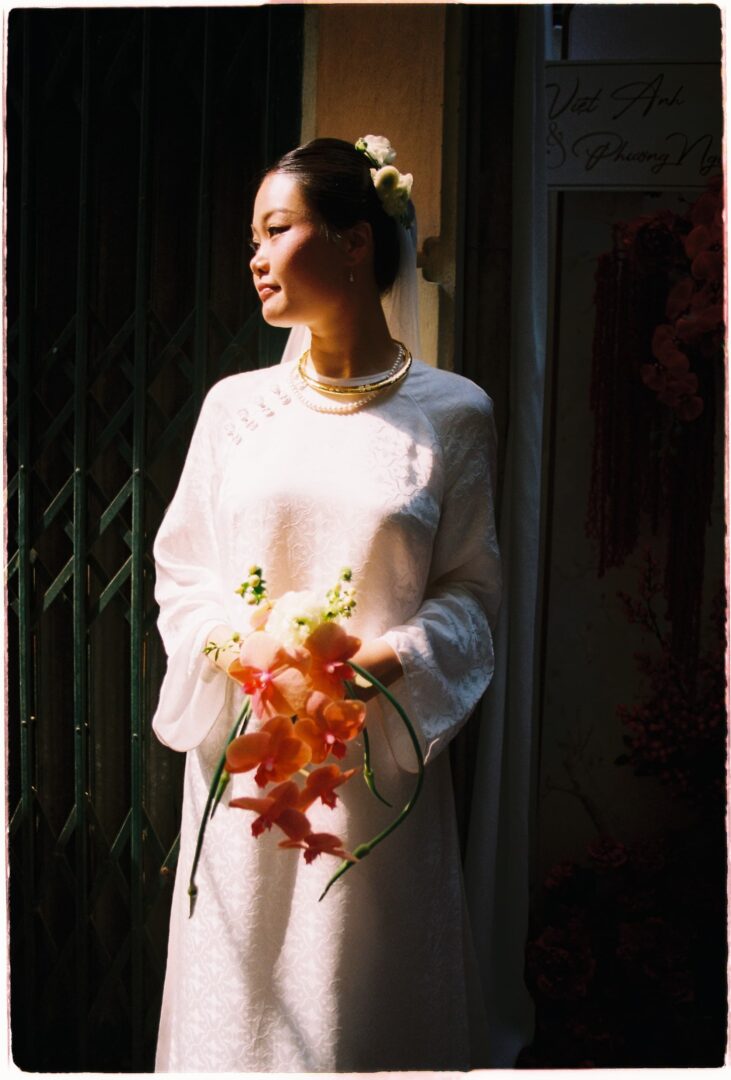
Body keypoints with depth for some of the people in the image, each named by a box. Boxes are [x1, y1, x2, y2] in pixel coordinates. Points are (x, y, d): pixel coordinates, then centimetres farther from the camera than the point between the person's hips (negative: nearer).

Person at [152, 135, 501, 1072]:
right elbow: (181, 572, 8)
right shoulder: (236, 404, 6)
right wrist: (246, 645, -10)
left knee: (366, 987, 10)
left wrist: (383, 659, -17)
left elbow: (472, 589, -1)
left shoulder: (451, 413, -2)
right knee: (241, 982, 11)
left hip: (378, 754, -2)